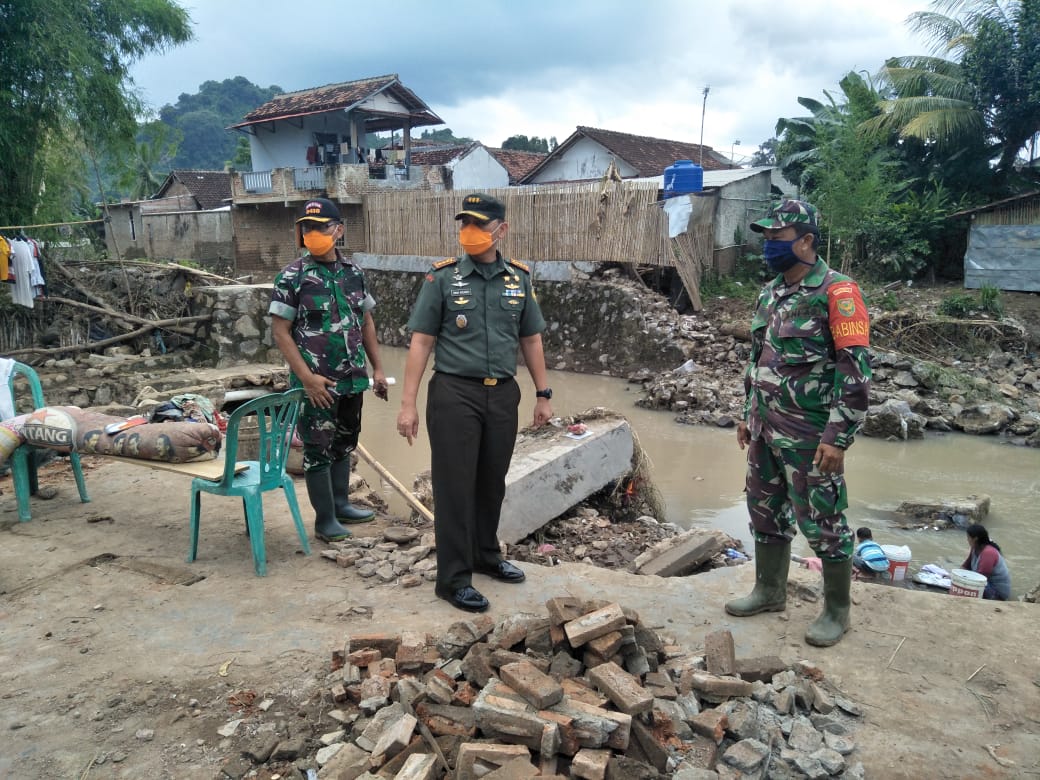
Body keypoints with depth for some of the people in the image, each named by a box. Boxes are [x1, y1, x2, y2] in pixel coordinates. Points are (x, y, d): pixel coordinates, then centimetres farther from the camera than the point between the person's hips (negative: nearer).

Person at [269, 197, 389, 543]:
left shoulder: (353, 272, 5)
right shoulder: (292, 276, -9)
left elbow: (366, 322, 13)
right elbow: (280, 331, -11)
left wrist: (377, 368, 9)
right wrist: (307, 378, -17)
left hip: (352, 379, 5)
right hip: (317, 383, -5)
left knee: (344, 443, 17)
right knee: (318, 449, 4)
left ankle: (341, 504, 33)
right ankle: (325, 519, 16)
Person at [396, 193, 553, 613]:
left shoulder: (519, 278, 6)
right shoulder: (442, 277, -4)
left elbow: (531, 340, 13)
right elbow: (421, 342, -5)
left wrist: (543, 394, 11)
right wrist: (408, 404, -10)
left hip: (503, 394, 4)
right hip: (454, 394, -4)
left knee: (492, 482, 15)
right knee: (455, 485, 1)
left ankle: (486, 554, 35)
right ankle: (454, 577, 12)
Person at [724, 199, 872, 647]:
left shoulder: (836, 293, -15)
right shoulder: (769, 294, 10)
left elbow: (856, 370, -18)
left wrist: (838, 438, -21)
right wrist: (748, 415, 19)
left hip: (810, 436, -8)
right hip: (766, 429, 8)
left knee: (822, 523, 4)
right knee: (765, 510, 17)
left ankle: (837, 611, 22)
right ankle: (769, 591, 34)